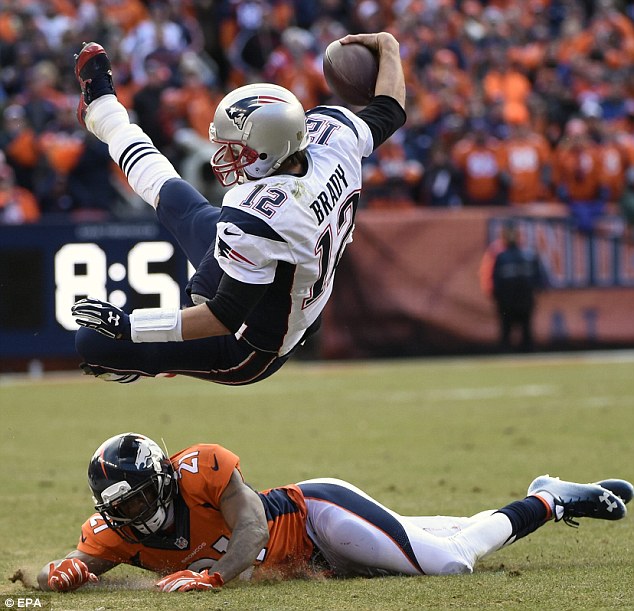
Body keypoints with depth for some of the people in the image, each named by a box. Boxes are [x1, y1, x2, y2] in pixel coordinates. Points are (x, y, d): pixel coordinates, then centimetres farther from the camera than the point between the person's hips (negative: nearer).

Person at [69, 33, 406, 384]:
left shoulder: (253, 219, -42)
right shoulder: (334, 135, -20)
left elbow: (225, 318, -34)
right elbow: (389, 110, 2)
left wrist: (127, 325, -29)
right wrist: (388, 47, 20)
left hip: (248, 353, -8)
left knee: (92, 340, -8)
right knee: (167, 192, 24)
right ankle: (101, 107, 47)